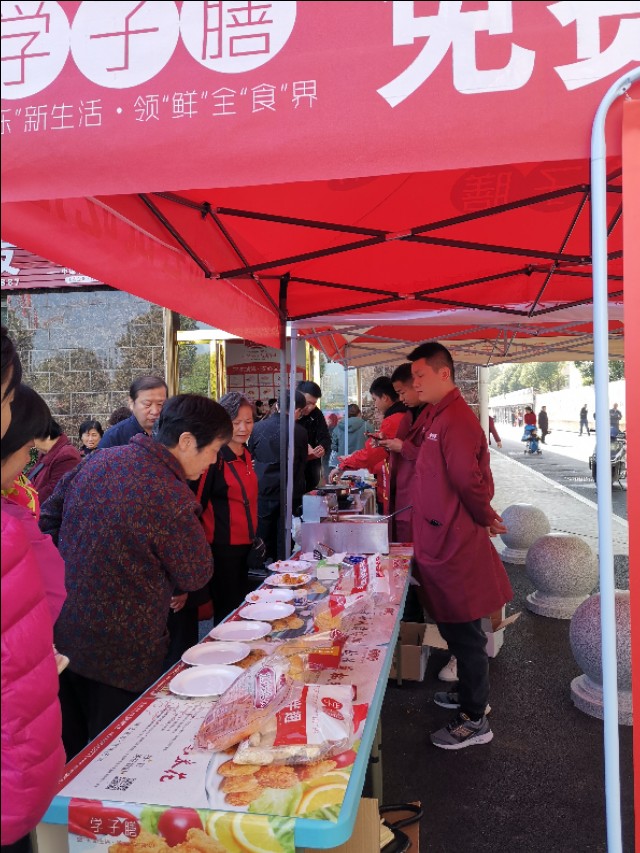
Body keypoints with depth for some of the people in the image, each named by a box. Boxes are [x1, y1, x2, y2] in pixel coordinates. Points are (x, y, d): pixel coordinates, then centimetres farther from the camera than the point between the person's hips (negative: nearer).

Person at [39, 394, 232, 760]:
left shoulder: (98, 459, -3)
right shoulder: (173, 498, -26)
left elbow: (48, 519, 7)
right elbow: (197, 576, -13)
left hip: (62, 635, 7)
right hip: (121, 656, -7)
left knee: (71, 754, 25)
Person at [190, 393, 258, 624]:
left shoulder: (245, 455, 9)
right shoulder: (215, 457, -16)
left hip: (244, 545, 8)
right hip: (221, 547, -8)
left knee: (241, 608, 17)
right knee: (227, 612, 1)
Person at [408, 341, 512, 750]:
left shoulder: (456, 420, -21)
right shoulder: (440, 415, 11)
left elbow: (469, 481, -23)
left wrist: (484, 518, -9)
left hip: (455, 545, -10)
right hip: (443, 542, 10)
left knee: (464, 632, 3)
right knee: (455, 628, 22)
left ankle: (475, 720, 18)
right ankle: (470, 693, 39)